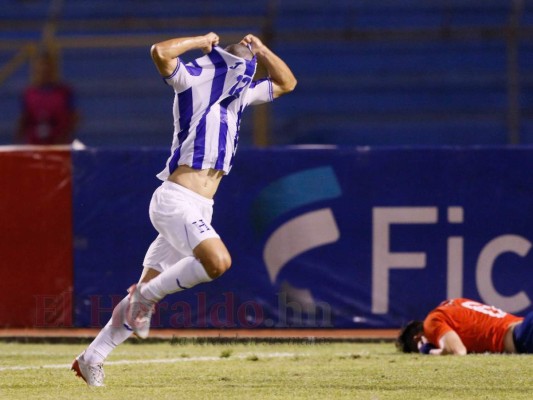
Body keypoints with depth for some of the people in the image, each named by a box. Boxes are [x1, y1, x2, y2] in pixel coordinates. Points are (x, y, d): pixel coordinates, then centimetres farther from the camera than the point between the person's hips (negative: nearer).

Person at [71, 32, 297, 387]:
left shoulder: (241, 90, 19)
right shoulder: (195, 78, -3)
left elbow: (286, 83, 31)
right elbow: (161, 53, -21)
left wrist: (260, 49, 16)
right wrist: (202, 41, -9)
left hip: (199, 210, 8)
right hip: (177, 200, -8)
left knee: (150, 289, 8)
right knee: (218, 261, -30)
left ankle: (92, 358, 15)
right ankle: (145, 297, -10)